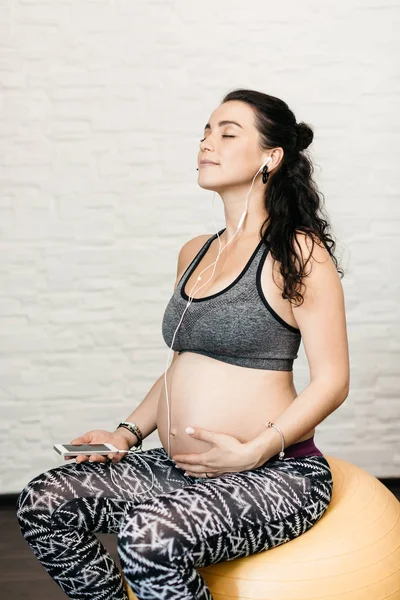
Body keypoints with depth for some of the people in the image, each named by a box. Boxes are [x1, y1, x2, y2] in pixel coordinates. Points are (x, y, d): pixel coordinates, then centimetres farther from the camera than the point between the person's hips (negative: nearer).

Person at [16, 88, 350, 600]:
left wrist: (254, 451, -20)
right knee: (43, 503, -6)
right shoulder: (194, 253, 14)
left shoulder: (299, 252, -8)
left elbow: (332, 380, -11)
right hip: (182, 469, 7)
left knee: (151, 535, -32)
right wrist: (127, 433, 7)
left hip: (277, 474, -7)